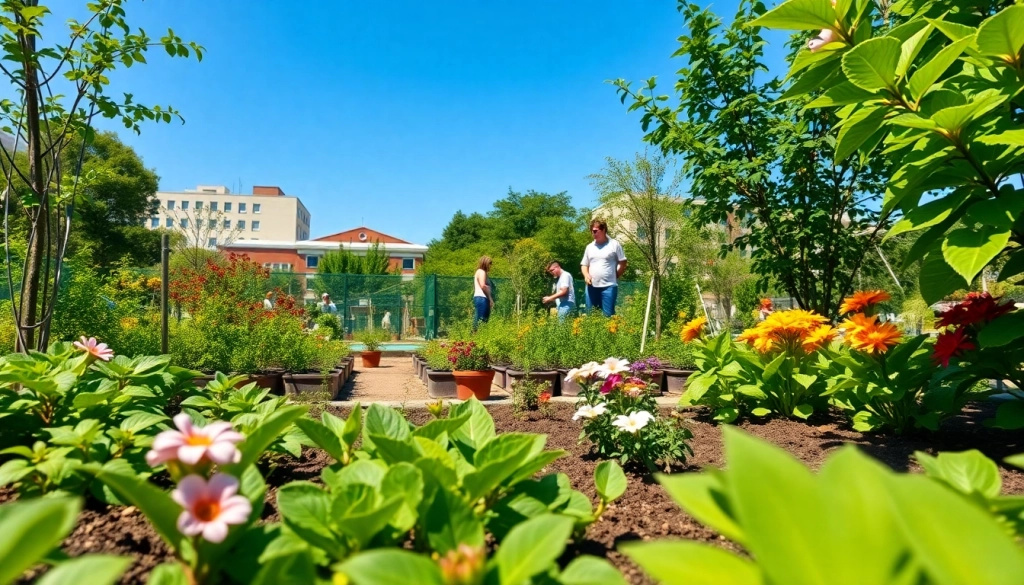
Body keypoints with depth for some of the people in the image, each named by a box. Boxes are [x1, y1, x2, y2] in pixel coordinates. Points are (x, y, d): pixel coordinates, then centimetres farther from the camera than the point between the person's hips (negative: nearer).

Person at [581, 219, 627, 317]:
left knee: (608, 315, -5)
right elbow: (584, 264, 18)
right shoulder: (589, 246, 13)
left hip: (608, 286, -5)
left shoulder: (614, 244, -1)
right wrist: (586, 275, -1)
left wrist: (614, 276, 1)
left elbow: (623, 263, 1)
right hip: (592, 286, 5)